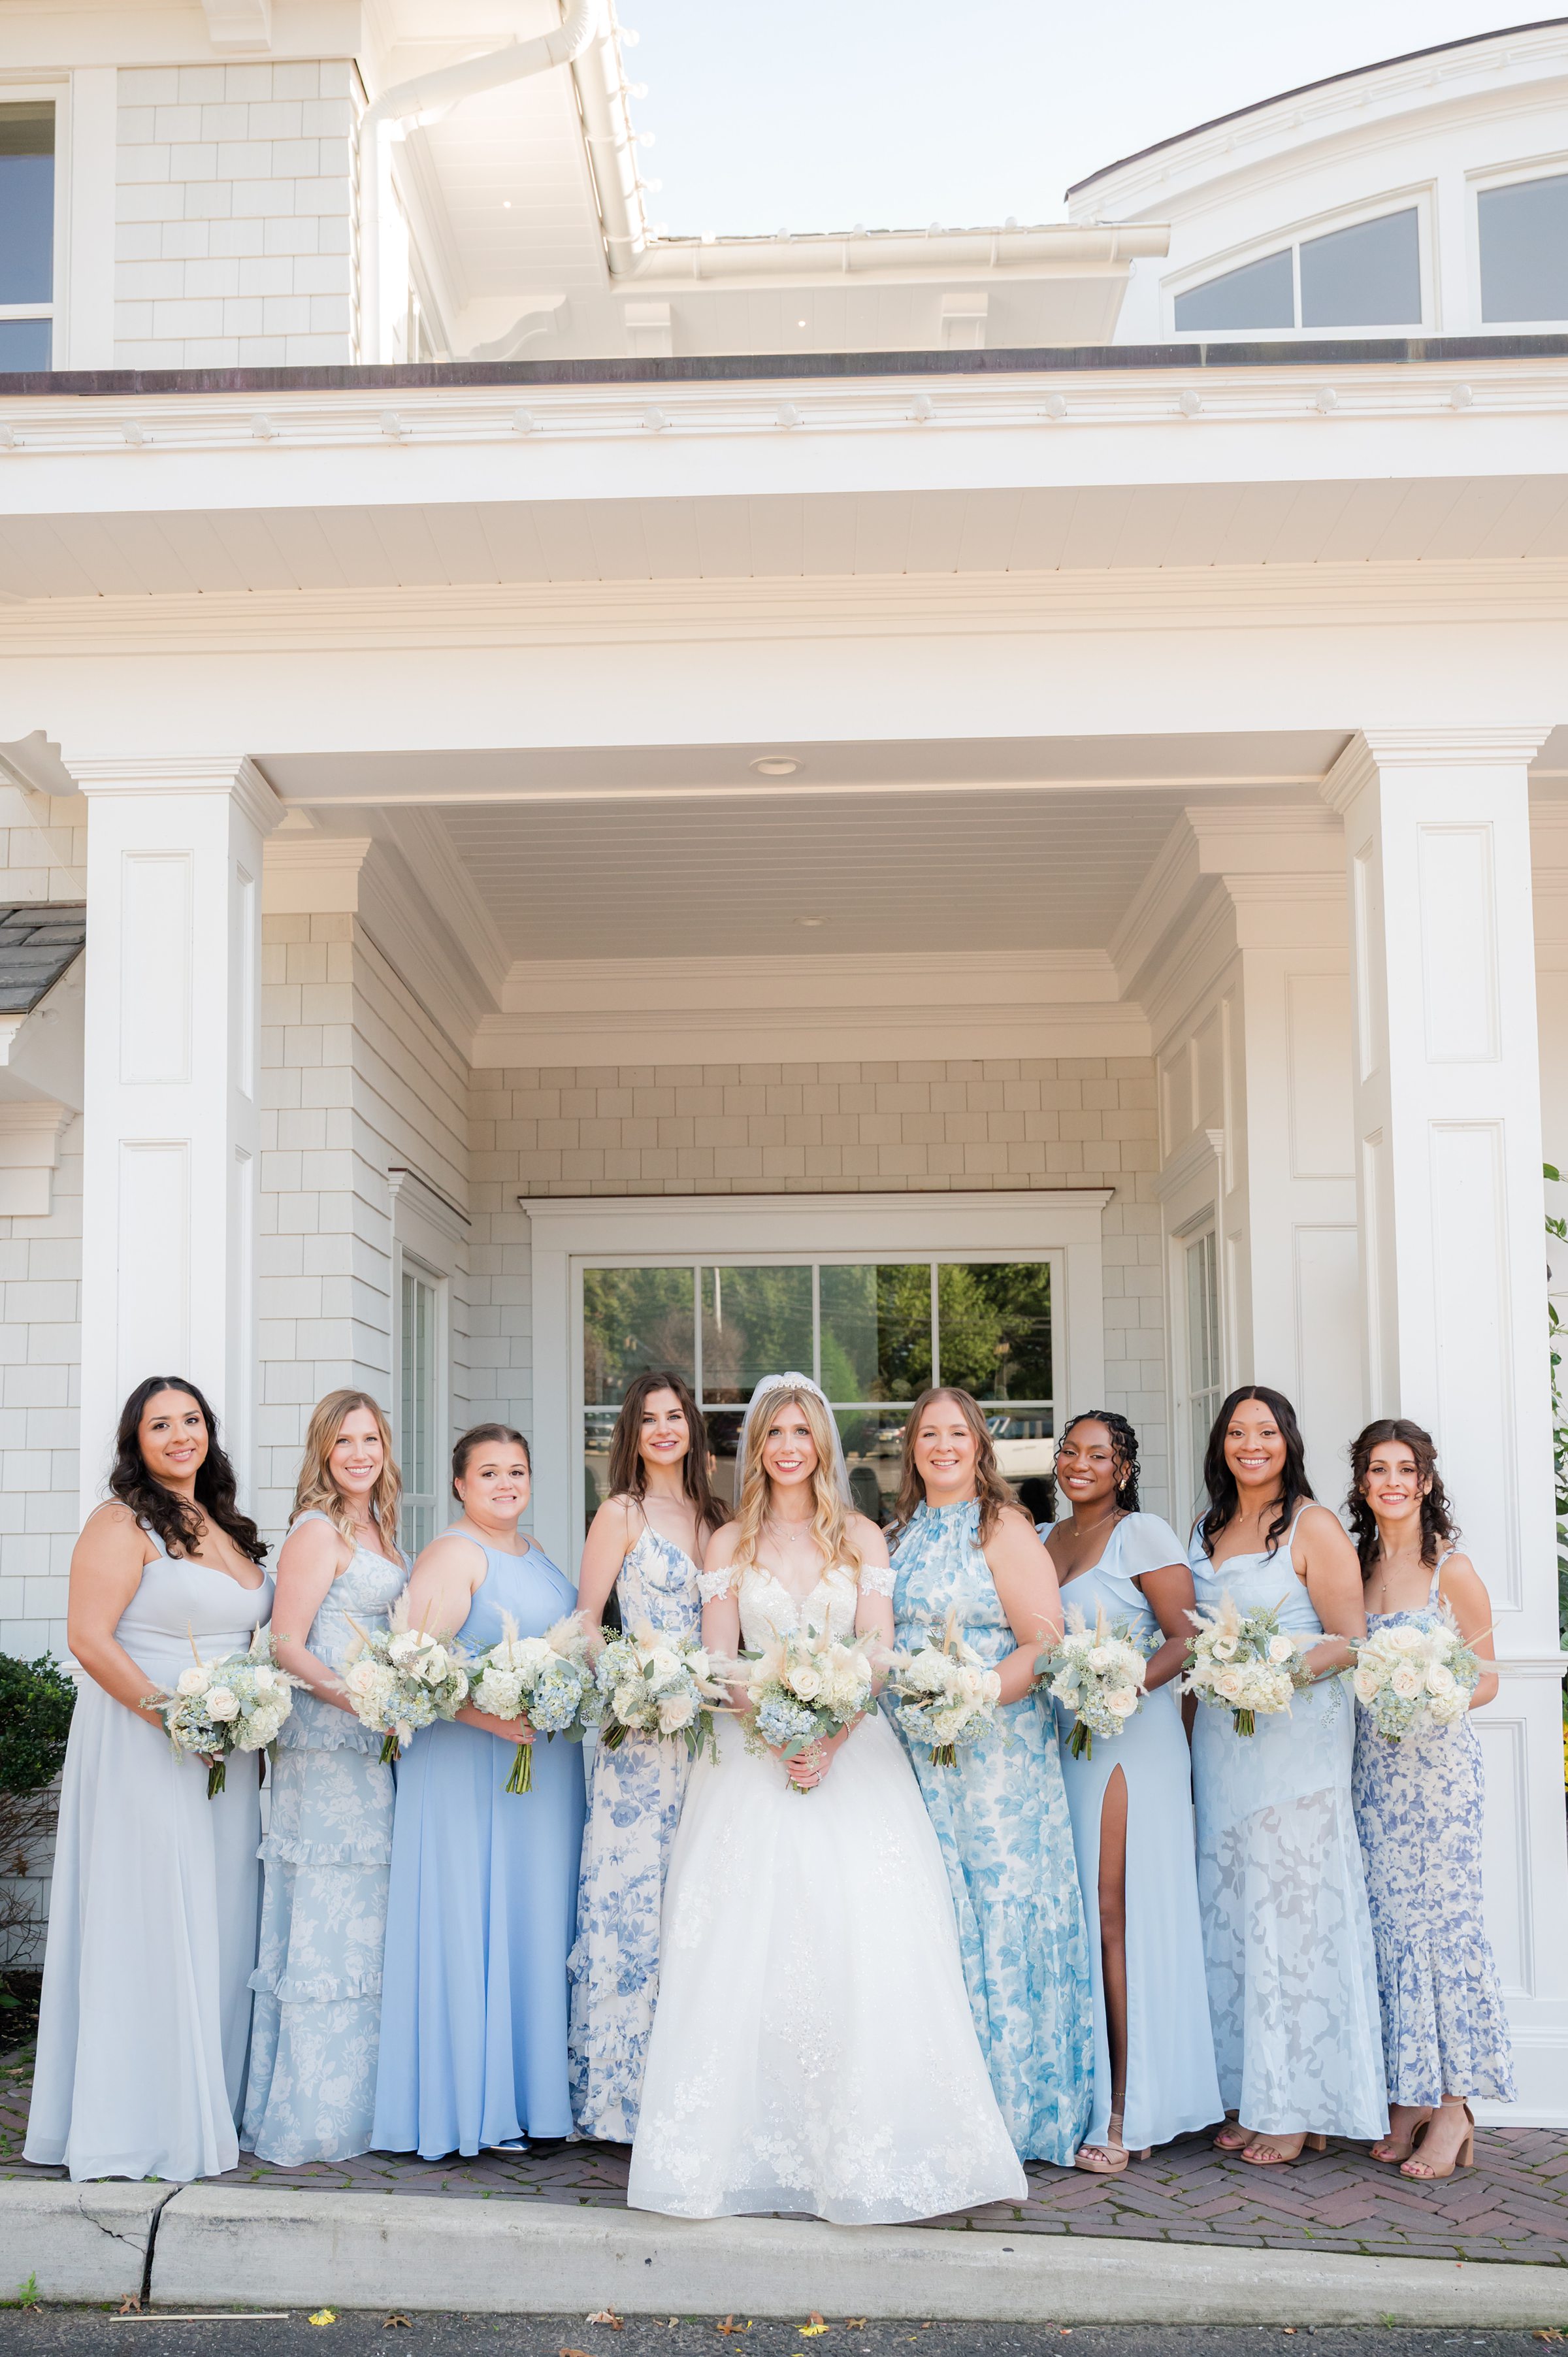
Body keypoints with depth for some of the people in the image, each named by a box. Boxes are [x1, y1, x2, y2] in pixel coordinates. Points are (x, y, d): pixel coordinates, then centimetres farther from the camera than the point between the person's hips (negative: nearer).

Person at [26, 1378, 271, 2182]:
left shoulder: (227, 1529, 15)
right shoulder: (123, 1523, -8)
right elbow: (89, 1638, -16)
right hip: (142, 1751, -7)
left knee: (218, 1928, 10)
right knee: (148, 1925, -2)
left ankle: (209, 2105, 21)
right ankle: (143, 2121, 8)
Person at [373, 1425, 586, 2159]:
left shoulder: (531, 1551, 16)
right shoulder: (453, 1554, -11)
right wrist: (483, 1715, -27)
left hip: (544, 1765, 9)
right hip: (469, 1766, -9)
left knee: (534, 1923, 11)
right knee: (471, 1925, -4)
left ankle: (529, 2092, 19)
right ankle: (471, 2106, 3)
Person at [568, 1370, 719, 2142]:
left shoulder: (712, 1516, 13)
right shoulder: (622, 1514, 0)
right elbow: (585, 1622, -1)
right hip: (639, 1726, -5)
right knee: (633, 1895, -5)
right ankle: (623, 2091, 3)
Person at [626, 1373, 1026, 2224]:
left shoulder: (861, 1538, 8)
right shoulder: (729, 1545, 9)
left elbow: (878, 1657, 0)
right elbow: (718, 1664, 2)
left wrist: (829, 1743, -15)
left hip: (852, 1751, 0)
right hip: (753, 1757, 1)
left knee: (867, 1942, -10)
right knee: (747, 1947, -7)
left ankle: (865, 2148, -5)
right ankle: (753, 2145, -1)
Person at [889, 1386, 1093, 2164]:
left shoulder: (1004, 1529, -2)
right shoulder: (900, 1535, 15)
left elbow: (1045, 1644, -10)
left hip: (993, 1751, -5)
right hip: (909, 1753, 5)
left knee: (996, 1916, -3)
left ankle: (1014, 2107, 7)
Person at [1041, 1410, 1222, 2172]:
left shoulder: (1143, 1535, -2)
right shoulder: (1042, 1539, 17)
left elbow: (1185, 1638, -9)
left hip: (1128, 1741, -6)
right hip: (1056, 1739, 6)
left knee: (1116, 1916, -7)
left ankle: (1127, 2112, -2)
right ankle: (1084, 2094, 10)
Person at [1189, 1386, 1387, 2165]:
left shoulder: (1314, 1527, -5)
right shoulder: (1208, 1532, 14)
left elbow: (1350, 1640, -9)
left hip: (1298, 1736, -6)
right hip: (1219, 1741, 6)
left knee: (1293, 1909, -4)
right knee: (1232, 1911, 6)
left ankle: (1299, 2106, 3)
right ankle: (1250, 2096, 13)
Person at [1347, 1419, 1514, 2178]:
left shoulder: (1453, 1570, -2)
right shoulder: (1354, 1568, 10)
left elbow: (1487, 1678, -1)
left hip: (1436, 1760, -4)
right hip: (1370, 1763, 4)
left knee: (1440, 1917, -5)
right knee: (1388, 1922, 4)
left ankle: (1454, 2102, 3)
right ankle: (1409, 2097, 11)